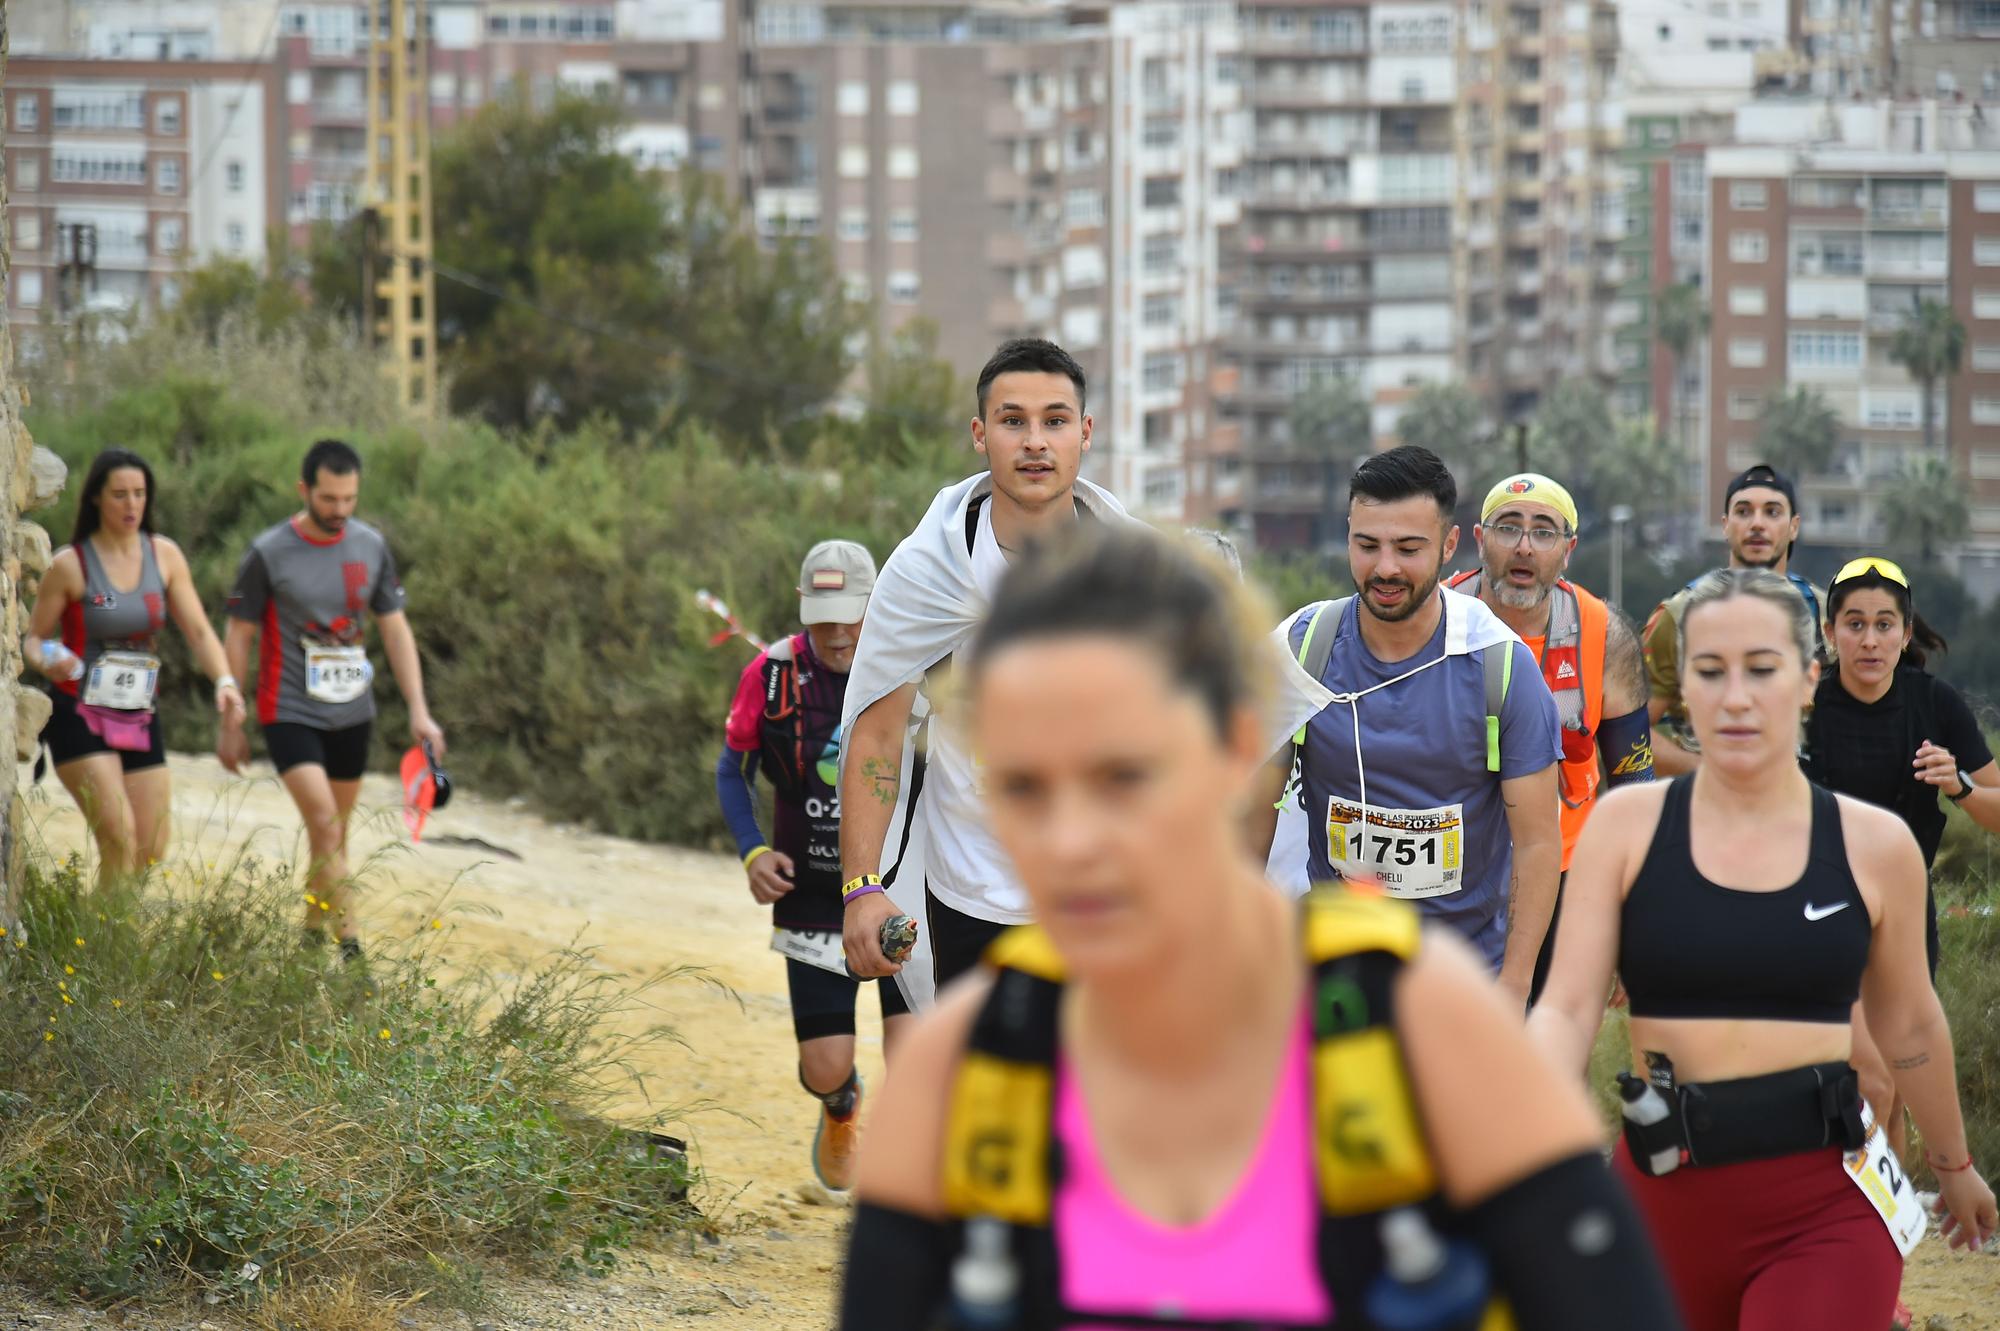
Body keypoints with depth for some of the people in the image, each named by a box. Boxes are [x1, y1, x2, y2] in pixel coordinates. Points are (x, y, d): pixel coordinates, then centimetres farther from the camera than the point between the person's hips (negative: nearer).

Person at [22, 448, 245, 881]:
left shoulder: (164, 556, 4)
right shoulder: (70, 564, -8)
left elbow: (198, 630, 2)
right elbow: (32, 638, 0)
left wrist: (224, 681, -16)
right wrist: (47, 662, -24)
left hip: (141, 719, 5)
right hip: (80, 715, -5)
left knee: (152, 851, 5)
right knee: (119, 837, -20)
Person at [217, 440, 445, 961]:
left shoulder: (371, 547, 2)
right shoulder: (269, 553, -9)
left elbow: (395, 628, 8)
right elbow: (239, 636, -2)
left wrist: (419, 711, 2)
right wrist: (231, 724, 0)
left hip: (352, 714, 5)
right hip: (290, 713, -5)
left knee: (334, 833, 11)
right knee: (324, 822, -17)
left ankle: (313, 930, 29)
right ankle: (351, 949, -20)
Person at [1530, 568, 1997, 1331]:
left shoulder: (1875, 845, 1)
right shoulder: (1626, 825, -1)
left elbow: (1908, 1026, 16)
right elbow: (1568, 1009, -7)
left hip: (1826, 1208, -1)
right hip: (1667, 1196, 1)